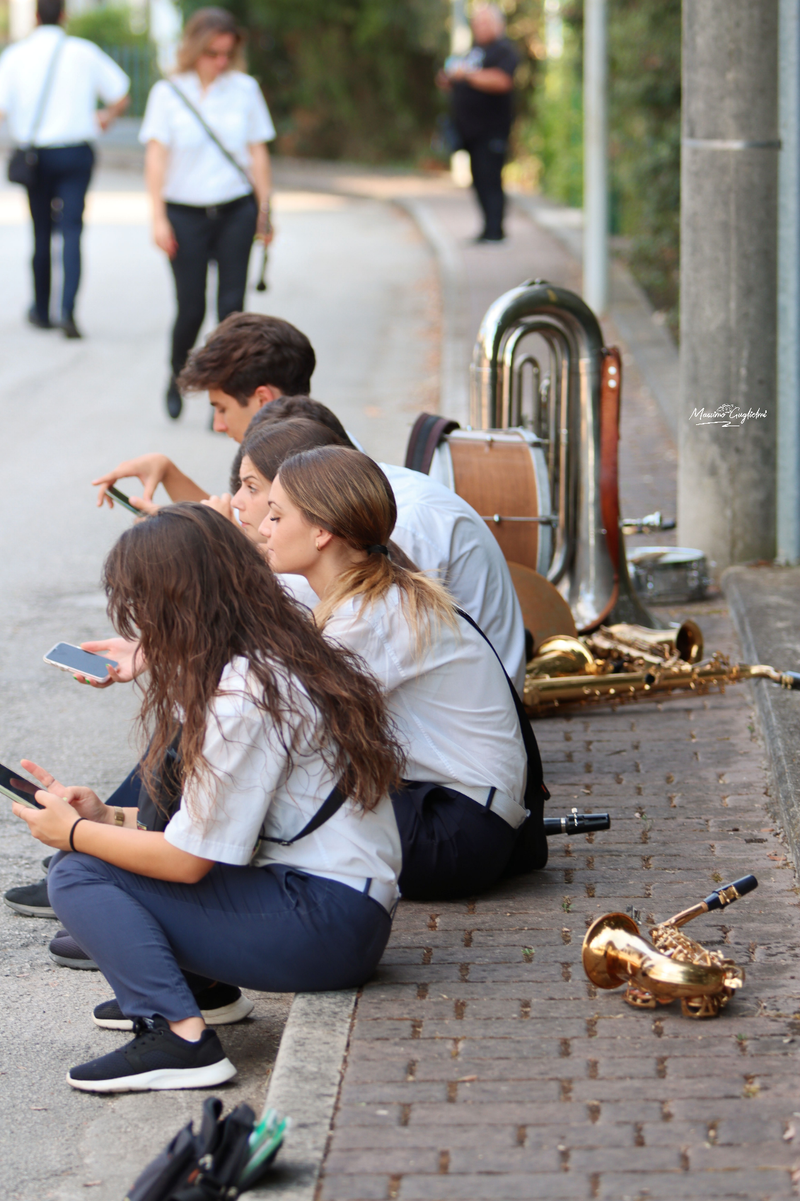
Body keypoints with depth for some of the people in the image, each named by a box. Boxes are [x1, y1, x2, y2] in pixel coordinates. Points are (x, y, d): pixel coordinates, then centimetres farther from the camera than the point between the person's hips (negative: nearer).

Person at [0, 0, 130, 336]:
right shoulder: (84, 52, -1)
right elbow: (121, 96, 4)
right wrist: (107, 116, 24)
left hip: (35, 153, 1)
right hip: (76, 152, -1)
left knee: (41, 233, 13)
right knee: (71, 230, -4)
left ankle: (41, 311, 25)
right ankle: (68, 309, -21)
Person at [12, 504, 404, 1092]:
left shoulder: (244, 696, -18)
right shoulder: (280, 660, 12)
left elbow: (189, 859, -16)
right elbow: (212, 826, 18)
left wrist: (74, 833, -2)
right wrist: (105, 817, 10)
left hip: (326, 925, -10)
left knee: (78, 875, -11)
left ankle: (181, 1038, -22)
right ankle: (198, 988, 13)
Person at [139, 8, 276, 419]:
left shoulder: (245, 89, 4)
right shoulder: (168, 93, 0)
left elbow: (257, 153, 9)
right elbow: (156, 156, -3)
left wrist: (264, 210, 7)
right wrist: (159, 217, -9)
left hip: (235, 211, 1)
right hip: (185, 212, -1)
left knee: (231, 305, -4)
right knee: (191, 308, 0)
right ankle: (177, 378, 27)